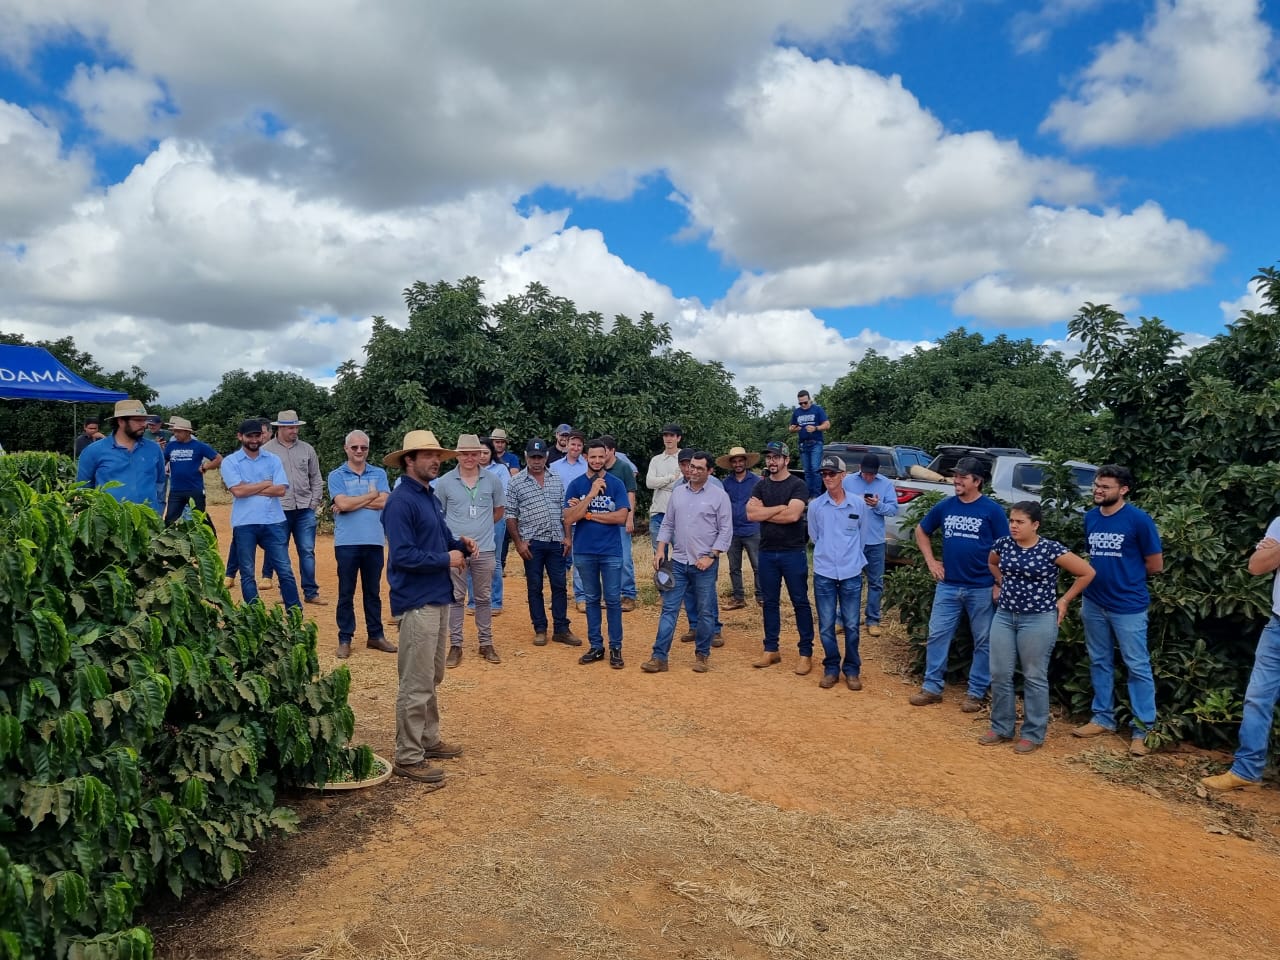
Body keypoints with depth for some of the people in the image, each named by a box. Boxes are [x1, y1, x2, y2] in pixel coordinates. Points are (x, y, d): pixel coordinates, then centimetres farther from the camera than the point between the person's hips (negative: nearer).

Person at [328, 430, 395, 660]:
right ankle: (345, 639, 14)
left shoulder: (379, 473, 7)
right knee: (346, 593, 5)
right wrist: (371, 495, -5)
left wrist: (353, 502, -10)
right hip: (347, 543, -2)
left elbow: (383, 503, -7)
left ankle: (376, 635, 22)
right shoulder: (336, 475, 2)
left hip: (374, 541, 2)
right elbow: (342, 504, -13)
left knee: (373, 592, 12)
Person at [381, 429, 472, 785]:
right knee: (416, 684, -4)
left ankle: (428, 740, 32)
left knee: (432, 678, 19)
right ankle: (408, 757, 5)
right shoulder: (401, 501, -16)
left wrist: (460, 544, 1)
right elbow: (403, 555, -24)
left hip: (438, 598, 10)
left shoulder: (430, 497, 13)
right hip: (417, 602, -10)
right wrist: (446, 559, -16)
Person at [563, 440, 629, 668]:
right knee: (592, 599, 11)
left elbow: (621, 517, -12)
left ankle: (615, 648, 10)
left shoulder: (616, 484, -2)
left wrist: (587, 514, -11)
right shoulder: (576, 485, 1)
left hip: (611, 551, -1)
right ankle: (595, 646, 20)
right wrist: (591, 494, -17)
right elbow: (569, 519, -9)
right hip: (584, 551, 2)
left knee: (613, 600, 2)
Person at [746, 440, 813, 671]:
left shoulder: (797, 485, -5)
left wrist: (764, 512, -9)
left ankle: (806, 652, 8)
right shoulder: (761, 486, 9)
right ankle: (771, 650, 21)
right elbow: (751, 514, -5)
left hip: (793, 552, -5)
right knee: (770, 602, 11)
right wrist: (780, 508, -10)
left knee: (800, 602, 2)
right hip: (767, 552, 5)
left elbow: (793, 515, -20)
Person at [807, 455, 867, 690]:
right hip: (824, 574, 0)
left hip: (852, 574, 0)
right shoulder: (815, 506, -2)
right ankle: (831, 668, 20)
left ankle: (851, 670, 20)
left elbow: (861, 536, 12)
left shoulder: (858, 505, -1)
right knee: (826, 626, 5)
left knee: (852, 625, 5)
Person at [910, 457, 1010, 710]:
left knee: (983, 641, 7)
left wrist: (1000, 584, -9)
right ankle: (932, 687, 15)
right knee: (937, 635, 5)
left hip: (981, 588, -3)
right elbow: (921, 531, 17)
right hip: (948, 585, 3)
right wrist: (931, 561, 7)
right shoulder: (944, 506, 2)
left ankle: (976, 692, 19)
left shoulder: (992, 510, -7)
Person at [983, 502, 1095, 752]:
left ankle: (1033, 735, 16)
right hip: (1004, 616, 5)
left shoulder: (1051, 549, -13)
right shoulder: (1003, 545, 1)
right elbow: (992, 563, 25)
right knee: (999, 674, 7)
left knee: (1034, 678, 4)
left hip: (1038, 620, -5)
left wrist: (1064, 600, -4)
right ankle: (1001, 728, 21)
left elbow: (1087, 573, -5)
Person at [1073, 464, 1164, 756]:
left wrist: (1126, 576, 5)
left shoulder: (1139, 520, -12)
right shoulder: (1090, 517, 4)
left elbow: (1155, 566, -6)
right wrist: (1102, 577, 9)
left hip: (1128, 606, -6)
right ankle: (1103, 718, 26)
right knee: (1099, 662, 14)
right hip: (1093, 604, 6)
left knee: (1138, 667, 2)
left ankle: (1143, 729, 9)